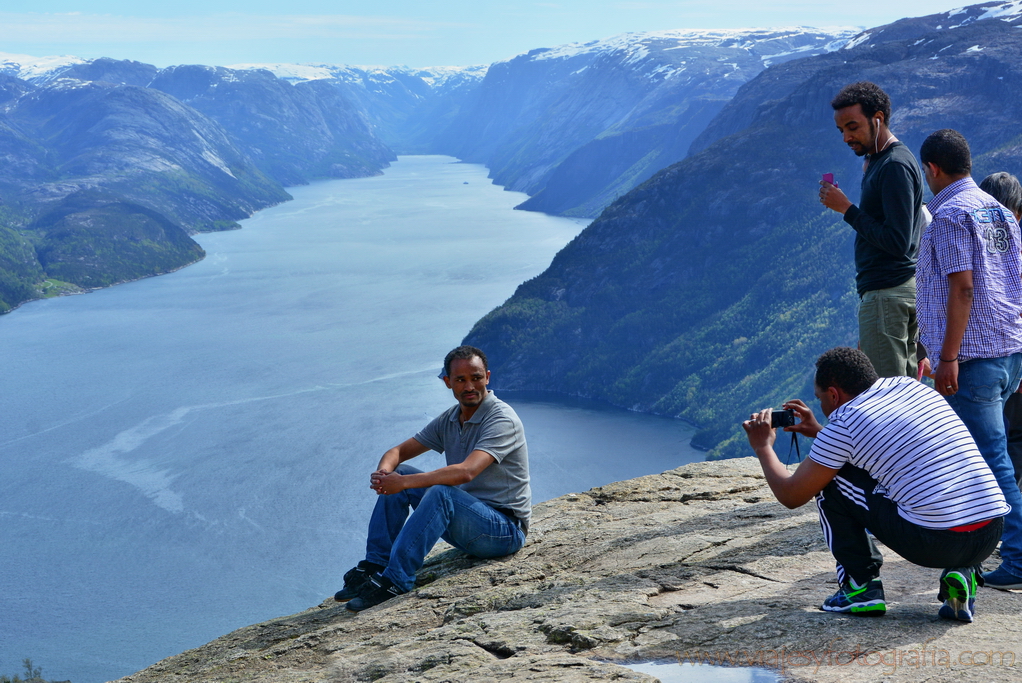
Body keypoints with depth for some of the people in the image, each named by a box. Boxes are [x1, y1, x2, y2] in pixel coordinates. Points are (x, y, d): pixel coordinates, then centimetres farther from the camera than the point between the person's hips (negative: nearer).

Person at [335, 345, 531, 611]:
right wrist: (383, 472, -17)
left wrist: (404, 483, -33)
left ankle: (396, 580, -32)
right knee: (398, 473, -4)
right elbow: (398, 451, 9)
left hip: (505, 529, -8)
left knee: (441, 492, -34)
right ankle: (375, 565, -7)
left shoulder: (502, 419, -18)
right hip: (463, 523, 8)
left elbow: (466, 472, -33)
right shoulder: (450, 419, 7)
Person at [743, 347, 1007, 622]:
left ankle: (862, 587, 13)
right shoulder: (911, 385, 17)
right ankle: (962, 573, 15)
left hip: (932, 543, -6)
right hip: (993, 536, 6)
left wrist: (763, 447, 26)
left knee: (830, 480, 11)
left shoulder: (843, 424, -1)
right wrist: (818, 432, 43)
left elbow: (791, 496, 9)